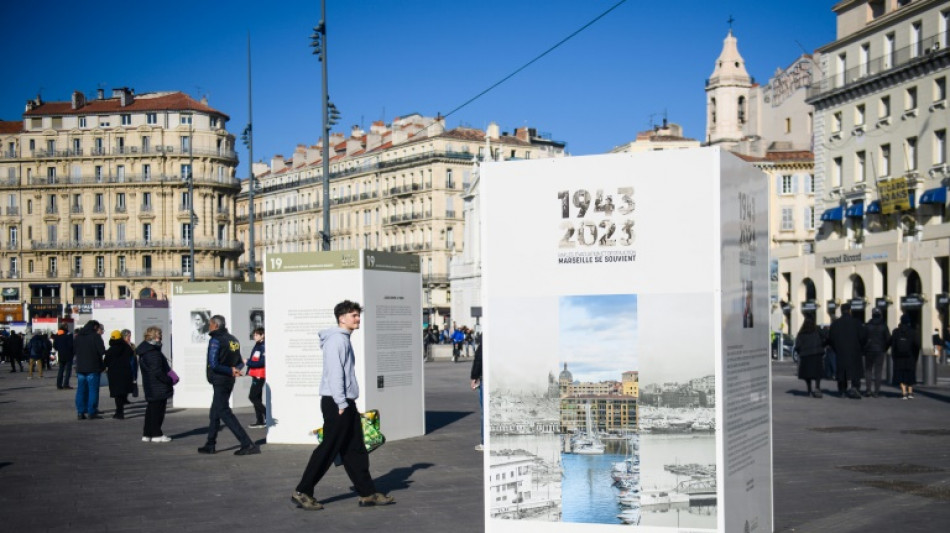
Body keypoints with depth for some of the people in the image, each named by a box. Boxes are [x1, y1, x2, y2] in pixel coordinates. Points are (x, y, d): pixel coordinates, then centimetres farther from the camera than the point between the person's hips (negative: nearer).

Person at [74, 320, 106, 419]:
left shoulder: (78, 337, 10)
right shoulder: (96, 336, -9)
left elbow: (74, 349, 15)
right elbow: (102, 351, -12)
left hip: (80, 368, 6)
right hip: (93, 368, -6)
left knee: (81, 390, 10)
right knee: (93, 390, -1)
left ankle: (81, 412, 8)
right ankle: (92, 412, -3)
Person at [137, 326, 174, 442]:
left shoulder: (144, 351, 13)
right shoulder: (154, 353, -20)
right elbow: (157, 371, -23)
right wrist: (169, 380, -14)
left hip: (150, 388, 10)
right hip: (158, 388, -10)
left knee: (151, 410, 15)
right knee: (157, 410, -1)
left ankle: (147, 434, 18)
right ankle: (156, 434, 4)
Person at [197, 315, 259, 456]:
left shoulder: (215, 340, -15)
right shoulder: (233, 339, 10)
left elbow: (213, 364, -22)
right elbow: (240, 363, 13)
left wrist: (231, 371, -15)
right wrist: (235, 369, -6)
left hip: (220, 381, -9)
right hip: (229, 381, 9)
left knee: (225, 413, -7)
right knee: (214, 412, 17)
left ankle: (248, 444, -14)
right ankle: (210, 445, 24)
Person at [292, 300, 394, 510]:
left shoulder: (345, 339, 18)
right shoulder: (336, 339, -13)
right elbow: (334, 373, -20)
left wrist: (347, 403, 17)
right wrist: (341, 404, -21)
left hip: (346, 403, 10)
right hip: (336, 403, -10)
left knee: (355, 450, 11)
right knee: (328, 450, -5)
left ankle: (367, 493, 15)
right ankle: (302, 492, 3)